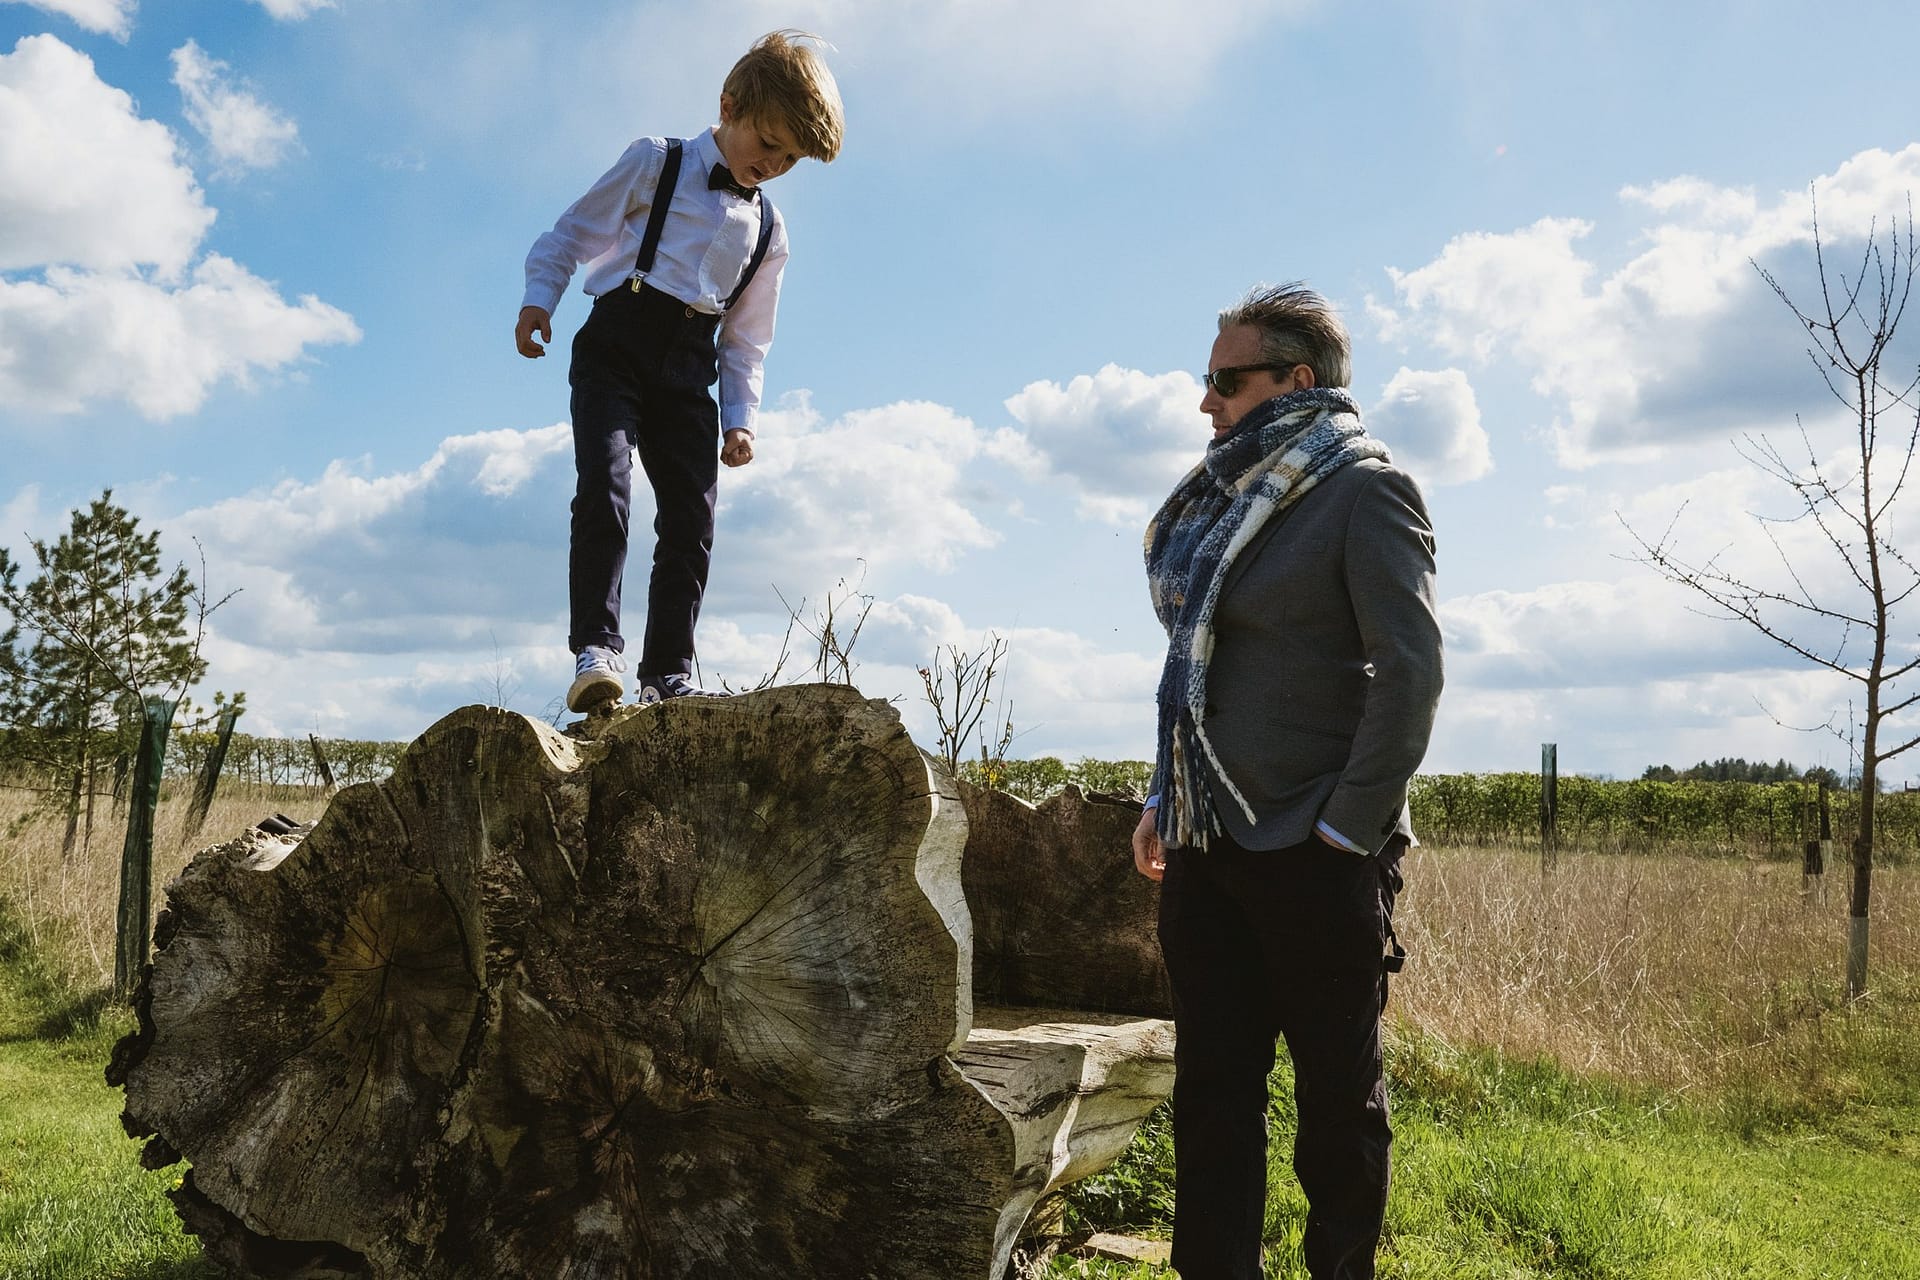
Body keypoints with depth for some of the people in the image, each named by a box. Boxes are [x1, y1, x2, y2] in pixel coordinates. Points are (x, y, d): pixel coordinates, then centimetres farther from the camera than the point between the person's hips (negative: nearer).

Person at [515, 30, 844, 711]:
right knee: (604, 486, -22)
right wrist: (539, 296, -9)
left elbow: (746, 342, 22)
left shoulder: (768, 232, 19)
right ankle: (596, 648, -23)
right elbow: (572, 232, 7)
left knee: (691, 518, -5)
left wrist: (740, 417, 11)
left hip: (689, 371, 4)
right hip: (617, 344, -4)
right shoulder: (655, 163, 7)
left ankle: (668, 674, 0)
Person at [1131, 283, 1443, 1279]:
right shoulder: (1227, 498, 14)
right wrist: (1163, 799, 13)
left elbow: (1410, 671, -15)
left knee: (1338, 1094, 6)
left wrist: (1346, 832, -16)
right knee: (1211, 1088, 10)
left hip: (1314, 854, -7)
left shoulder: (1365, 489, -7)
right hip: (1207, 847, 7)